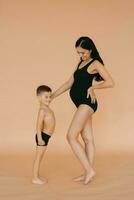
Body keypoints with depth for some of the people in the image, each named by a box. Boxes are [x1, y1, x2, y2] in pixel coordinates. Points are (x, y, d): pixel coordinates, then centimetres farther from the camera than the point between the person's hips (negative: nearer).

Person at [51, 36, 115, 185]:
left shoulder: (95, 63, -4)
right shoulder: (80, 64, 20)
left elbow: (110, 83, -11)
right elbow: (69, 83, 20)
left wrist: (92, 87, -8)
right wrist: (52, 96, 15)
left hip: (87, 103, -8)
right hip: (82, 105, 8)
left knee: (71, 136, -12)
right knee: (88, 139, 8)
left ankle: (89, 170, -7)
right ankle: (88, 173, 12)